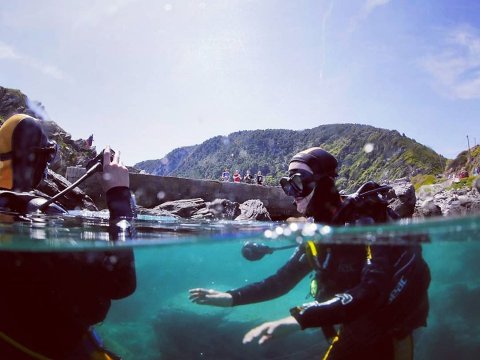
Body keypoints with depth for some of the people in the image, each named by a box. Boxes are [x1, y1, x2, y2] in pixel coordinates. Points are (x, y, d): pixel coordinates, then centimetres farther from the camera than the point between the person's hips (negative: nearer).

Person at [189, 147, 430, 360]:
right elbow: (282, 280, 6)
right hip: (352, 332, 6)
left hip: (388, 335, -6)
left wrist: (299, 319, -44)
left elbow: (372, 291, -36)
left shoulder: (366, 221, -24)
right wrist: (231, 298, -4)